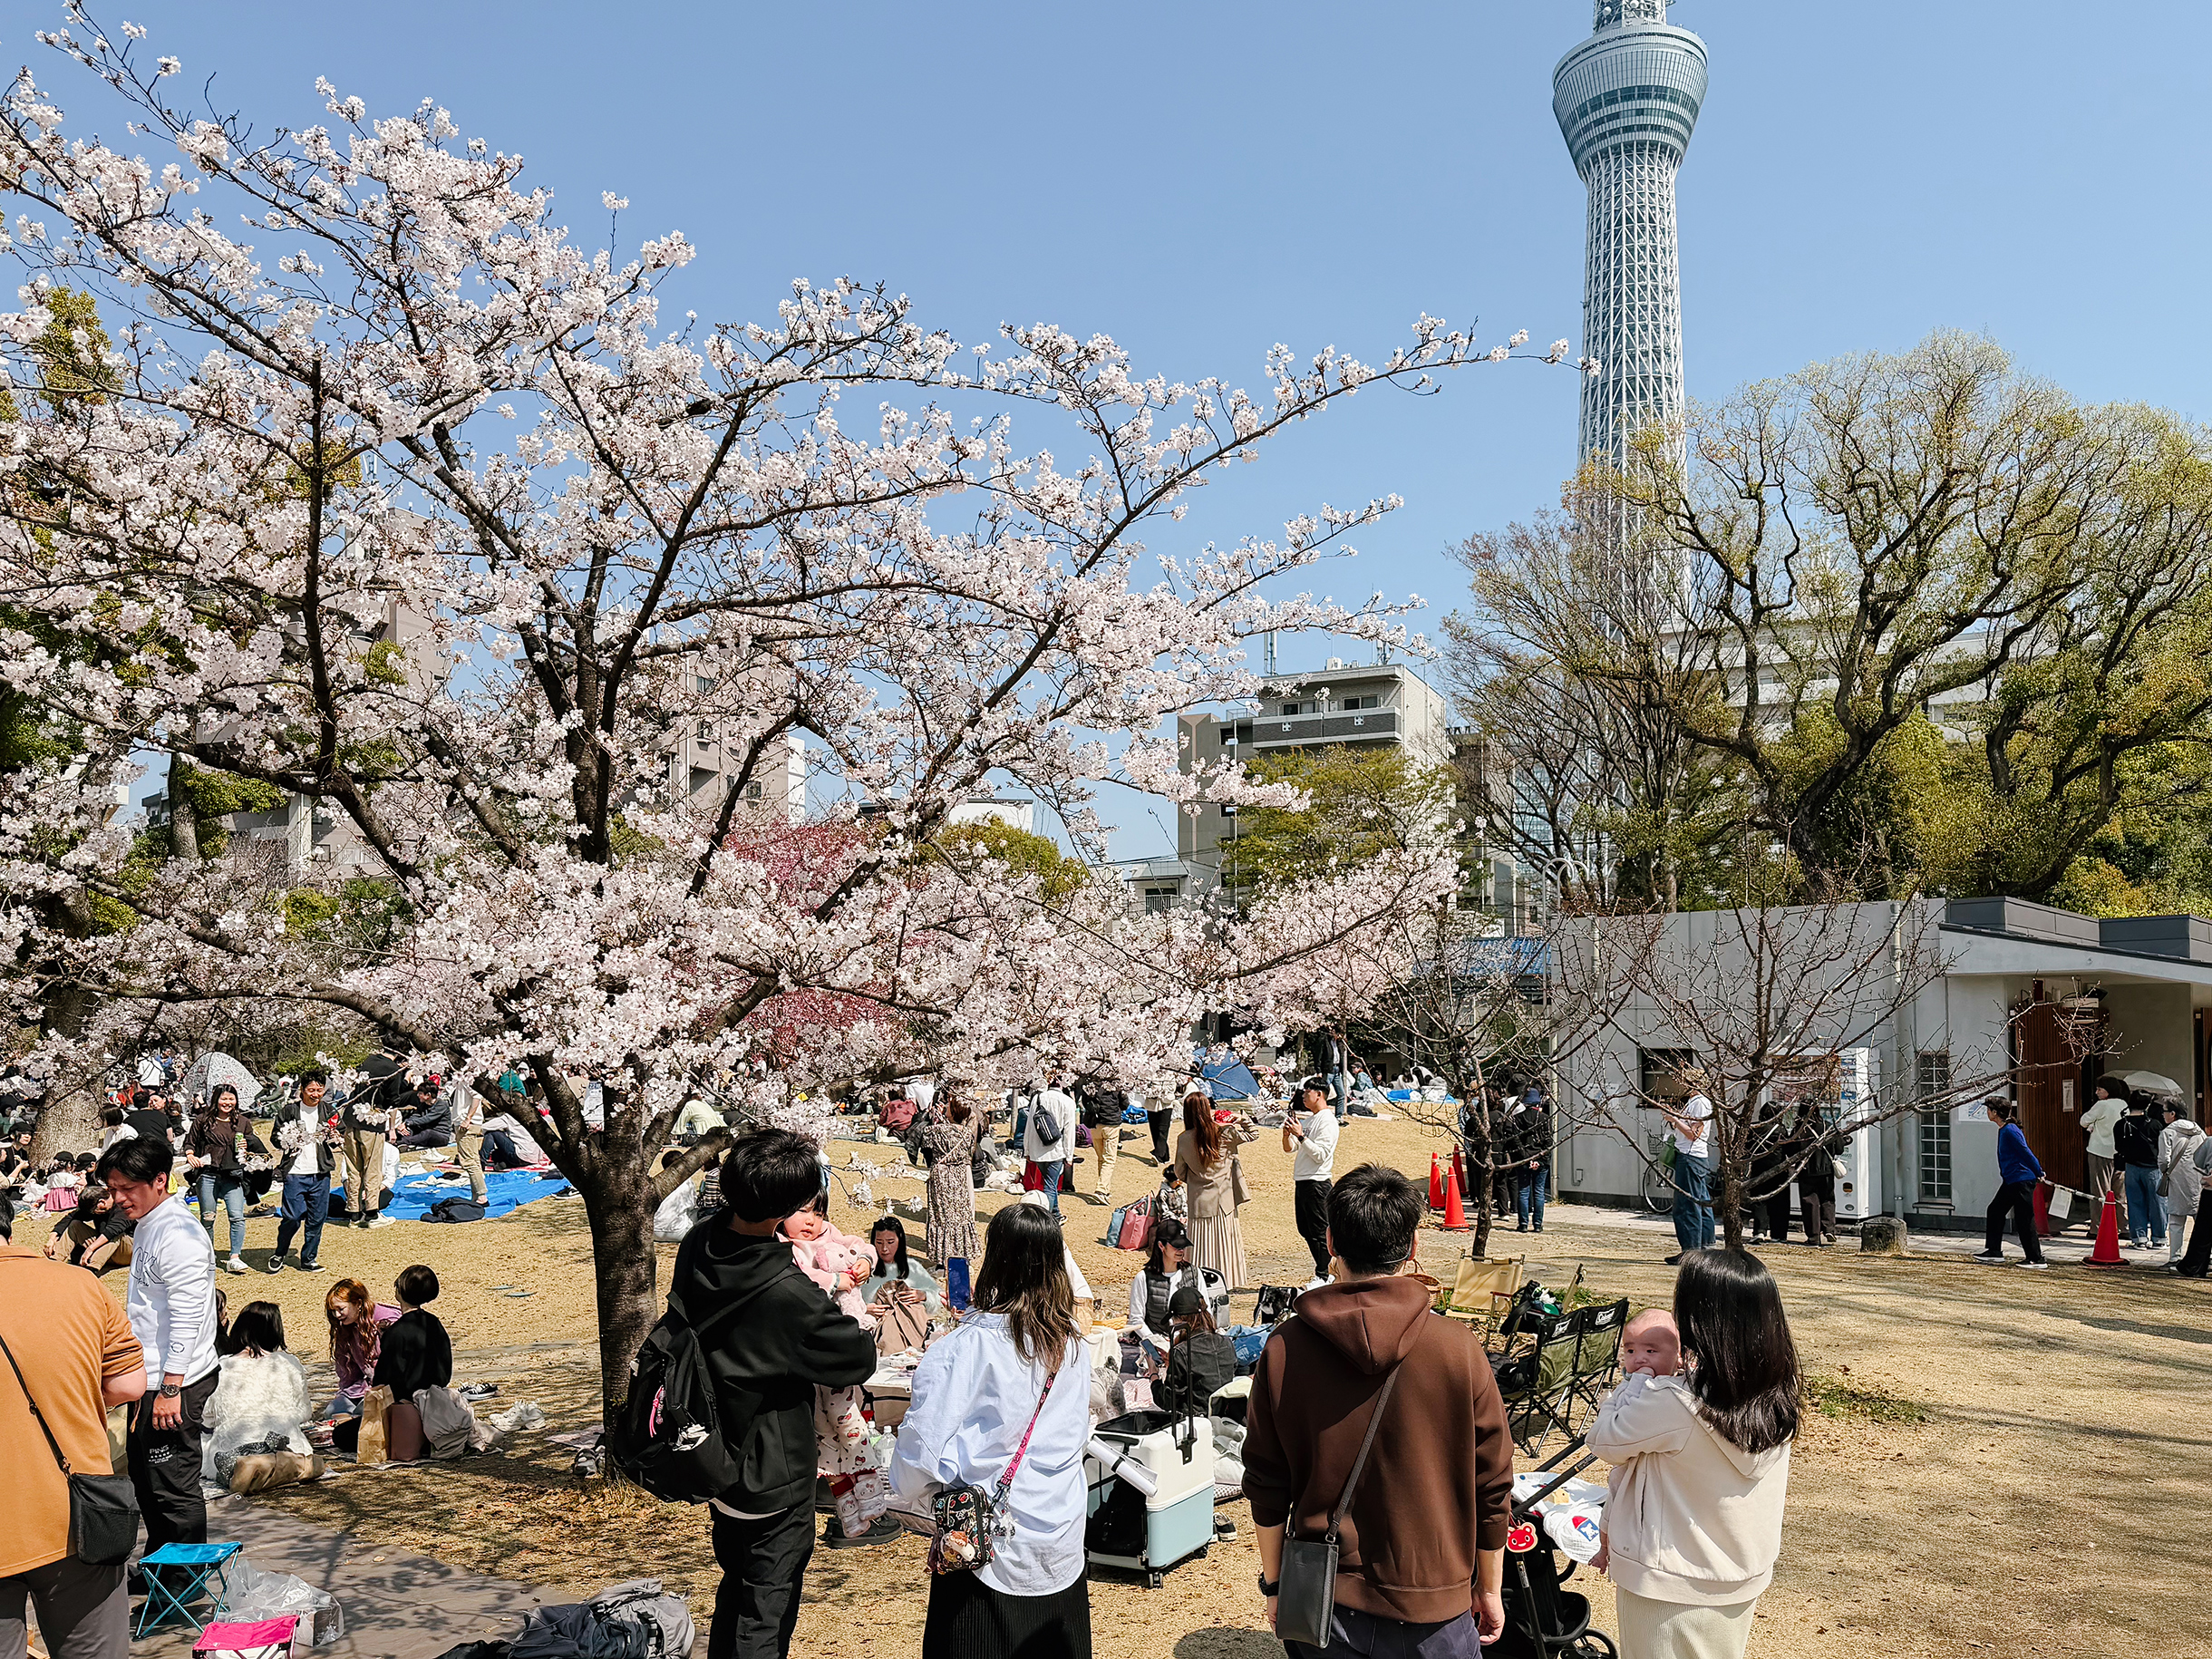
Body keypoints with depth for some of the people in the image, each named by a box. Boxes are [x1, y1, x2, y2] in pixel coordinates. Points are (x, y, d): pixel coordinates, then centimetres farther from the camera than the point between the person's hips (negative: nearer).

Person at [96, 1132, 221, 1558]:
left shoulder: (179, 1236, -22)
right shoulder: (148, 1226, 11)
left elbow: (187, 1320, -24)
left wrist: (170, 1388, -24)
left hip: (175, 1384, -10)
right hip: (152, 1378, 10)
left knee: (173, 1486, 1)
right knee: (145, 1478, 21)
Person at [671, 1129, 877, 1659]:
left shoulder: (698, 1243, -13)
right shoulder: (791, 1293, -33)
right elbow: (860, 1361, -20)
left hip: (714, 1455, 7)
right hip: (772, 1480, -7)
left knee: (736, 1587, 28)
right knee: (766, 1615, 12)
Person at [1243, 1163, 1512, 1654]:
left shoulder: (1284, 1348, -10)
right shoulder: (1458, 1348, -14)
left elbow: (1265, 1484, -2)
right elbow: (1491, 1488, -5)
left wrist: (1274, 1582, 11)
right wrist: (1490, 1590, 10)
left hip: (1319, 1600, 1)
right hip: (1430, 1610, -1)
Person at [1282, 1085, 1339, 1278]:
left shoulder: (1327, 1121, -11)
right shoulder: (1308, 1119, 16)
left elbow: (1321, 1154, -20)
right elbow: (1289, 1149, 16)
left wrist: (1301, 1135, -23)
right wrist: (1287, 1134, -3)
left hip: (1317, 1182, -10)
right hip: (1301, 1181, 10)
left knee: (1319, 1232, -3)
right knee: (1305, 1230, 14)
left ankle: (1322, 1277, 3)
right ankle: (1325, 1273, 23)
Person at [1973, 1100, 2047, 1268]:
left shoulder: (2010, 1131, -18)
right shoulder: (2003, 1130, 13)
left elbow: (2025, 1153, -18)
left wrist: (2039, 1173, -13)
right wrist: (2037, 1173, 20)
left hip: (2022, 1180, -11)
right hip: (2010, 1181, 11)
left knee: (2024, 1220, -5)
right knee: (1995, 1210, 13)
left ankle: (2037, 1259, 3)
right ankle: (1994, 1252, 18)